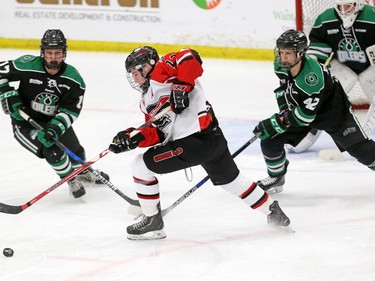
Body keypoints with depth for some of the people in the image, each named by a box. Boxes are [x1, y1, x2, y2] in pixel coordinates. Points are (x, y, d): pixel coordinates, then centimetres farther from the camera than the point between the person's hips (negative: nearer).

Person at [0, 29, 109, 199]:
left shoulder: (74, 79, -17)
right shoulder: (27, 66, -25)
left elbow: (70, 110, -17)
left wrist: (55, 128, -33)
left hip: (54, 120, 4)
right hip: (25, 121, -4)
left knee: (76, 152, 17)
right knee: (52, 151, -23)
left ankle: (84, 173, 53)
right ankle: (71, 180, 4)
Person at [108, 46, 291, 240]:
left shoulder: (161, 69, -4)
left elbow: (190, 58, -21)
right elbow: (159, 134, 14)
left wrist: (181, 87, -27)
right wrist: (133, 138, -2)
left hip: (192, 142, -11)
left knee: (141, 166, -3)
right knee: (230, 179, 27)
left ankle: (152, 221, 6)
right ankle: (272, 211, 40)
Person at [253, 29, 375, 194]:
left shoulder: (312, 75, -40)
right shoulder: (280, 66, -19)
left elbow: (306, 115, -36)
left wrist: (276, 124, -33)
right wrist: (283, 105, -6)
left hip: (333, 111, -6)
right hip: (298, 107, 6)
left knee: (361, 149, -8)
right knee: (269, 140, -4)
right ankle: (276, 178, 18)